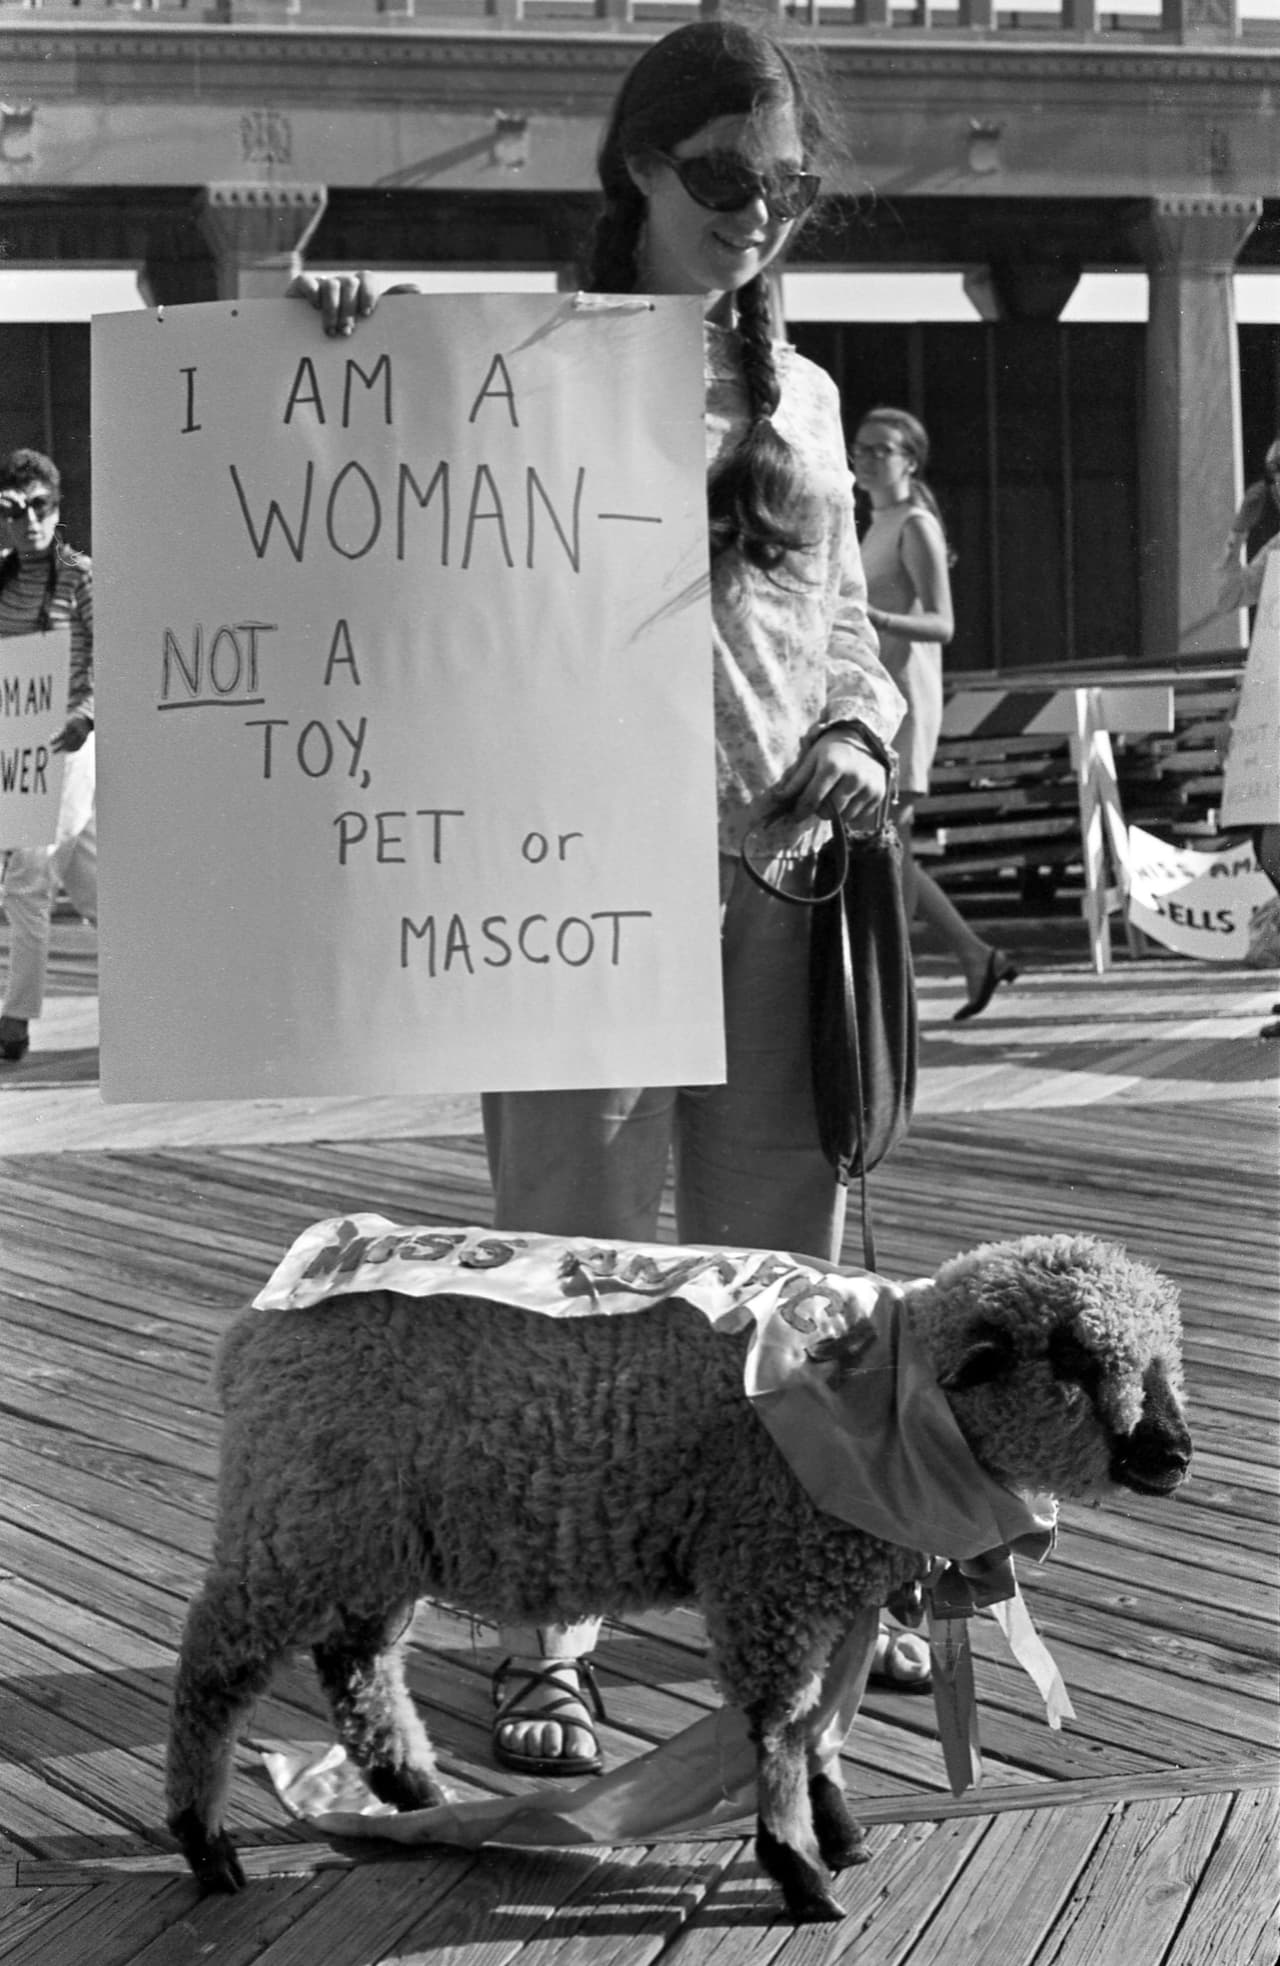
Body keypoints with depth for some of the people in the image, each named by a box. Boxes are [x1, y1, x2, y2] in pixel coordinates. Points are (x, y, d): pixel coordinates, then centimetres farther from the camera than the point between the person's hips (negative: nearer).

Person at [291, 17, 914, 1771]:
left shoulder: (804, 398, 14)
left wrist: (860, 733, -2)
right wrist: (347, 348, -18)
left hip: (779, 871, 4)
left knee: (782, 1254, 11)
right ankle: (546, 1642, 8)